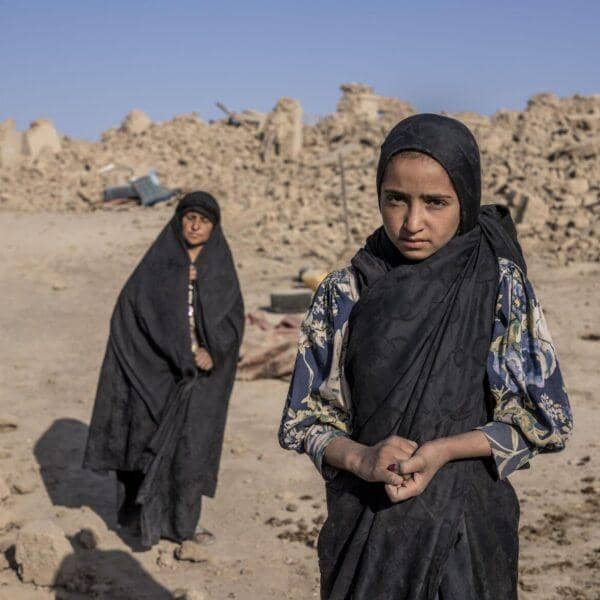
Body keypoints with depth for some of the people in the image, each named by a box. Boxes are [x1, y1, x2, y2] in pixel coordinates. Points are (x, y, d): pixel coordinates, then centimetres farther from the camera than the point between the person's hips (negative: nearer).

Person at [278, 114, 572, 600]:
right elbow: (304, 417, 0)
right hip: (365, 518, 1)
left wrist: (443, 451, -19)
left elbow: (546, 419, -5)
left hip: (468, 521, -1)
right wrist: (360, 459, -20)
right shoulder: (345, 293, -5)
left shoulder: (499, 285, -8)